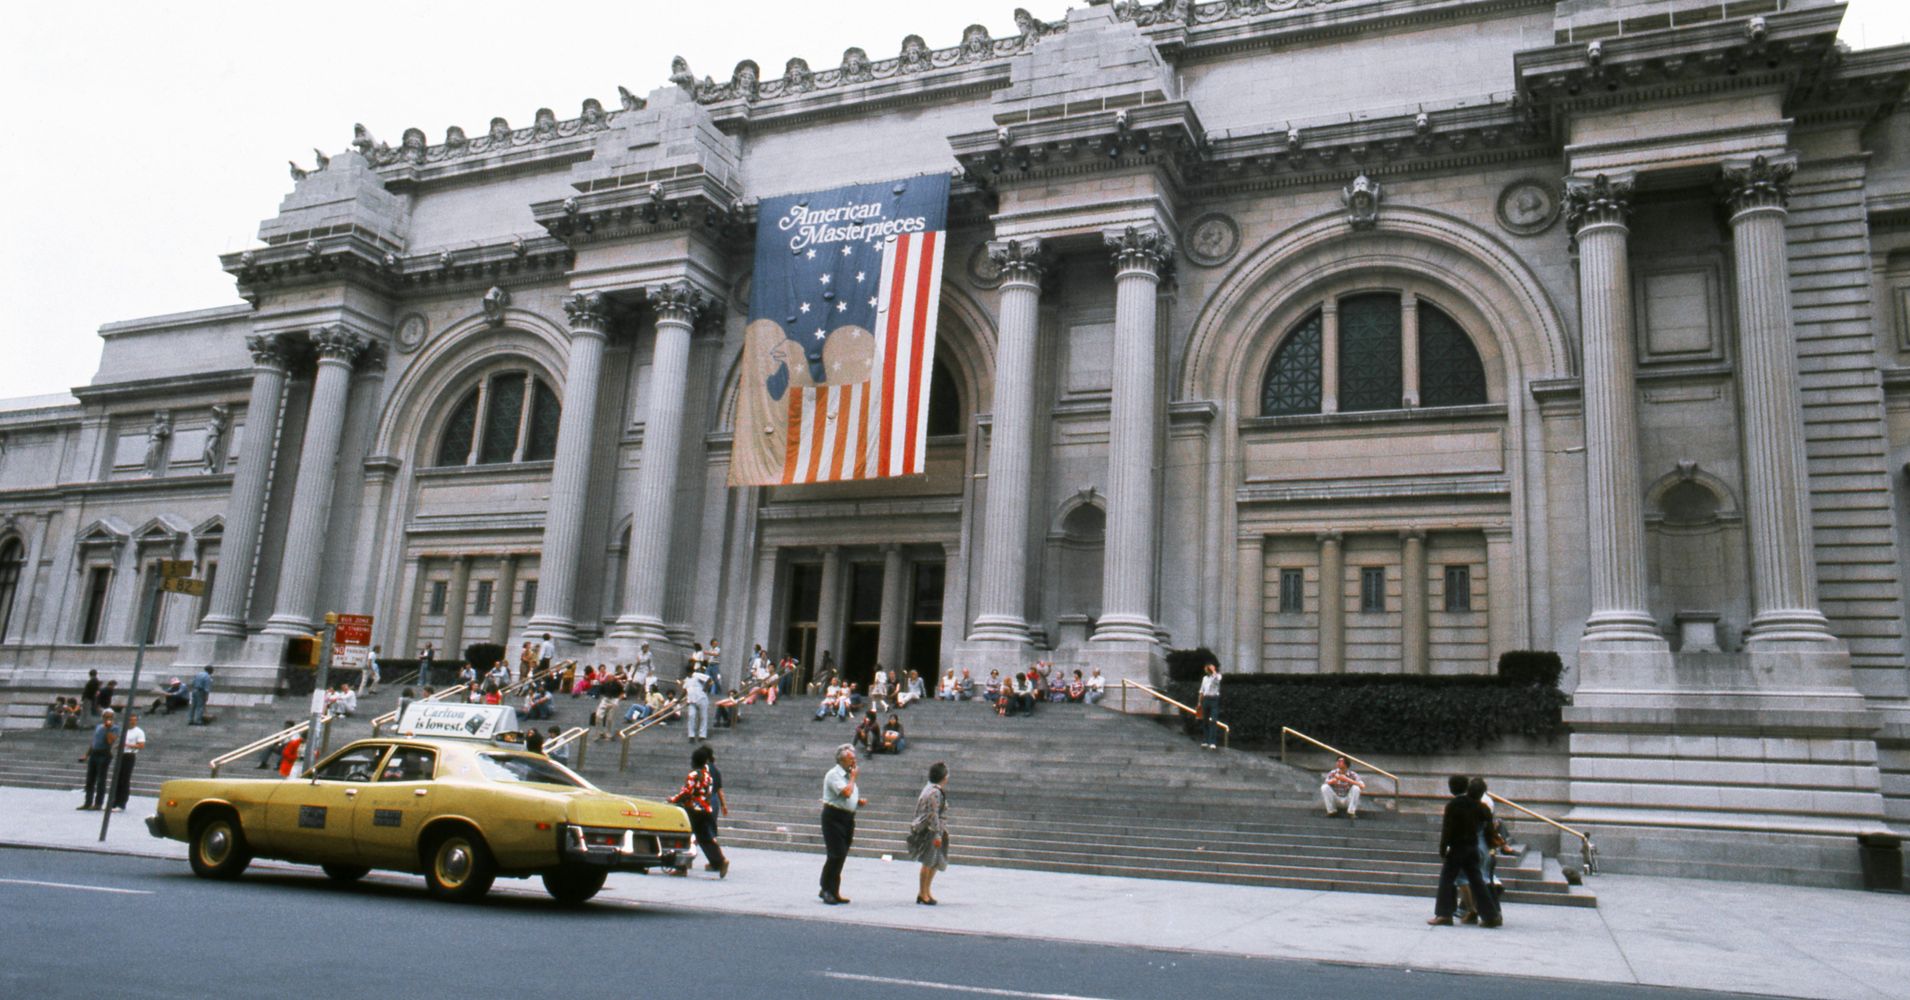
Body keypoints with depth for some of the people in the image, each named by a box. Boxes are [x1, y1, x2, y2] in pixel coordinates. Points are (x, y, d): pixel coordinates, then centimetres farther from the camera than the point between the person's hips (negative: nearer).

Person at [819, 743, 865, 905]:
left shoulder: (848, 775, 16)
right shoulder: (833, 774, -13)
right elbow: (846, 793, -26)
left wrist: (859, 801, 7)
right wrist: (853, 777, -12)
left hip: (847, 817, 9)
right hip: (834, 817, -9)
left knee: (841, 856, 10)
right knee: (835, 855, -10)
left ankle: (832, 892, 17)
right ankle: (828, 891, -1)